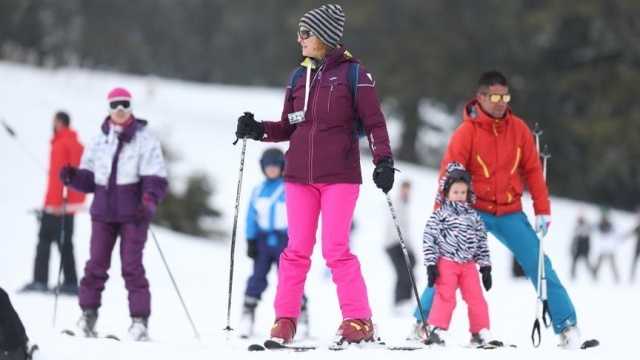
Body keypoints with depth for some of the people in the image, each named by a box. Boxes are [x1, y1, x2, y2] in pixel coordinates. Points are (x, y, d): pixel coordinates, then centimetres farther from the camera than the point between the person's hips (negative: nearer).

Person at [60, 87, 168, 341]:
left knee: (132, 266, -5)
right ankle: (88, 315, 11)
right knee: (96, 264, 2)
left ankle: (140, 320, -1)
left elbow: (155, 177, -4)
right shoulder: (98, 141, 11)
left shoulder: (145, 139, 0)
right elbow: (89, 179, 15)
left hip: (133, 214, -3)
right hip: (103, 212, 3)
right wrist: (72, 177, -5)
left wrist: (150, 200, -21)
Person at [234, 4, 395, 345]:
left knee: (335, 249, -8)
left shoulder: (353, 73, -2)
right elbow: (289, 126, 16)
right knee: (297, 250, 3)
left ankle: (359, 320, -2)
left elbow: (374, 122, -3)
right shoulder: (299, 77, 12)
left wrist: (383, 161, -13)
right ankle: (284, 320, 6)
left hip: (339, 175, -5)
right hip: (299, 175, 5)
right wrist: (258, 130, 0)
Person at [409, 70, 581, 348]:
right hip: (473, 213, -3)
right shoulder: (466, 133, -10)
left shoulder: (518, 129, -1)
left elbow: (532, 170, 5)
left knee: (539, 266, -2)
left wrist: (542, 210, 2)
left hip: (510, 213, 3)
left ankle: (567, 327, 3)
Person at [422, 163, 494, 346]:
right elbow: (429, 240, -7)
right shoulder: (439, 215, -3)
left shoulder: (473, 216, 11)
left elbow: (481, 242, 13)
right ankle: (437, 331, -4)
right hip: (446, 264, -4)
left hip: (468, 264, 4)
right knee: (445, 297, -10)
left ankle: (481, 333, 8)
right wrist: (431, 264, -12)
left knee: (476, 298, 2)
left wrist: (485, 266, 9)